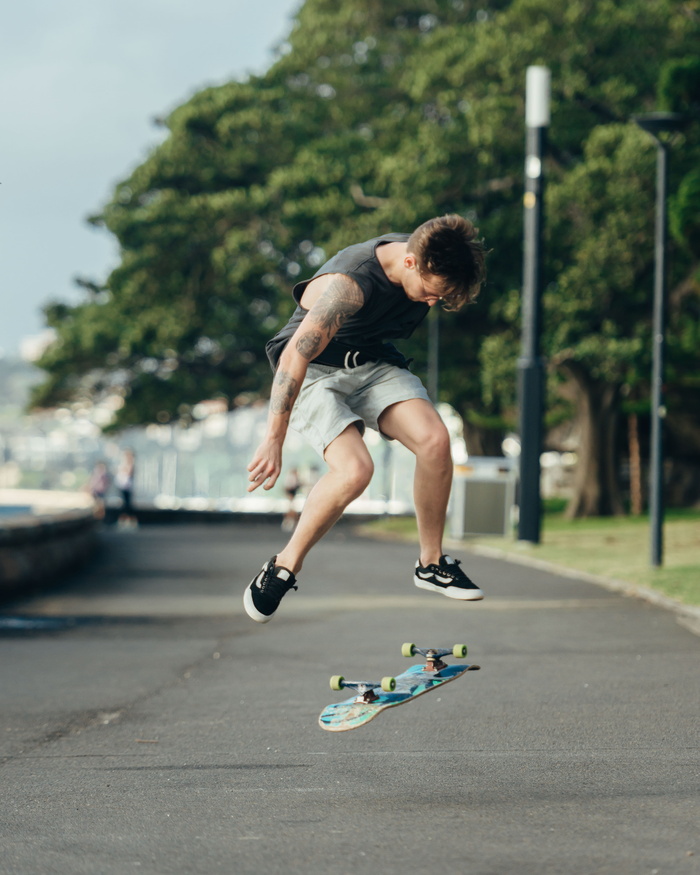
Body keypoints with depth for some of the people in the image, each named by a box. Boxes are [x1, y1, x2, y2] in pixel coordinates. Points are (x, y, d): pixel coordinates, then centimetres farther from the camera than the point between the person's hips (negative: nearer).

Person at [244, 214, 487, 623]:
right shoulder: (349, 283, -34)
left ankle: (431, 564, -1)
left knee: (435, 440, -20)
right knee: (355, 470, -29)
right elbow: (295, 355, -34)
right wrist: (274, 440, -34)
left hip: (375, 364, 6)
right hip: (314, 371, -6)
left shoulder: (429, 263, -11)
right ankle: (284, 567, -8)